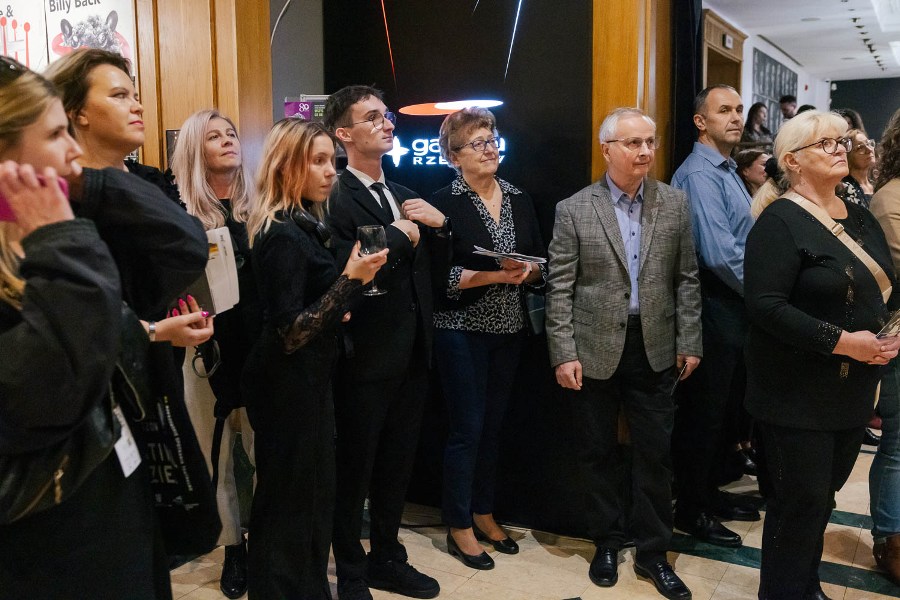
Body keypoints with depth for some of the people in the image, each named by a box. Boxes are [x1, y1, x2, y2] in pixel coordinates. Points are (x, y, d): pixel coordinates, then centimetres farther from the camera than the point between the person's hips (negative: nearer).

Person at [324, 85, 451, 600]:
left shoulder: (404, 196, 13)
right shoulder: (336, 199, -13)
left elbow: (436, 266, 16)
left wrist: (439, 224, -1)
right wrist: (398, 235, -17)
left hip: (413, 354, 8)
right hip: (367, 358, -7)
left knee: (397, 465, 20)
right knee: (354, 469, 10)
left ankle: (387, 559, 38)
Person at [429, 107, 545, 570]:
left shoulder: (519, 199, 9)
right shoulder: (444, 202, -7)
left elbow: (541, 263, 10)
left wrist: (528, 270, -12)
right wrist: (496, 275, -20)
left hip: (509, 329, 5)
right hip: (462, 330, -5)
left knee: (493, 425, 14)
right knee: (467, 429, 1)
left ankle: (484, 514, 30)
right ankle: (459, 527, 16)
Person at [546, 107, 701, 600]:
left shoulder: (675, 203, 3)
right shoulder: (574, 209, -4)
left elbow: (687, 279, 6)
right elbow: (560, 288, -5)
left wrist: (689, 342, 3)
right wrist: (563, 353, -9)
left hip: (654, 348, 2)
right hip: (594, 350, -1)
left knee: (655, 453, 8)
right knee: (598, 452, 11)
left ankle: (652, 551, 25)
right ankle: (606, 543, 30)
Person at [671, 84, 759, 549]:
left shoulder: (727, 171, 15)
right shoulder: (700, 173, -16)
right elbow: (720, 253, -25)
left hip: (737, 307, 9)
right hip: (715, 308, -9)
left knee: (727, 407, 19)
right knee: (703, 413, 3)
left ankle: (709, 491, 35)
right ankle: (692, 510, 18)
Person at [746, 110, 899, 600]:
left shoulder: (861, 218, 11)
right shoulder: (780, 221, -14)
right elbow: (765, 306, -23)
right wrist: (840, 341, -23)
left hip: (855, 390, 8)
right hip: (798, 394, -7)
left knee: (823, 495, 18)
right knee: (799, 500, 2)